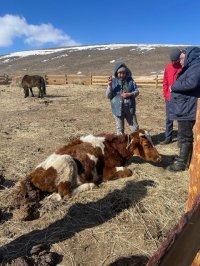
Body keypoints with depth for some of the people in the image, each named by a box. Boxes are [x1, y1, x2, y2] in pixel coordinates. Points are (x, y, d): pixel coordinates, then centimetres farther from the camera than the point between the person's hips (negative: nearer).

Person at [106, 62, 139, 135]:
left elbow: (136, 91, 5)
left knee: (135, 127, 9)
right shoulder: (113, 81, -1)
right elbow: (108, 96, -3)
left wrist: (129, 94, -15)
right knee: (120, 129, 11)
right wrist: (109, 86, -19)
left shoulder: (130, 80, 3)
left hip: (129, 108, 1)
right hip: (118, 108, -1)